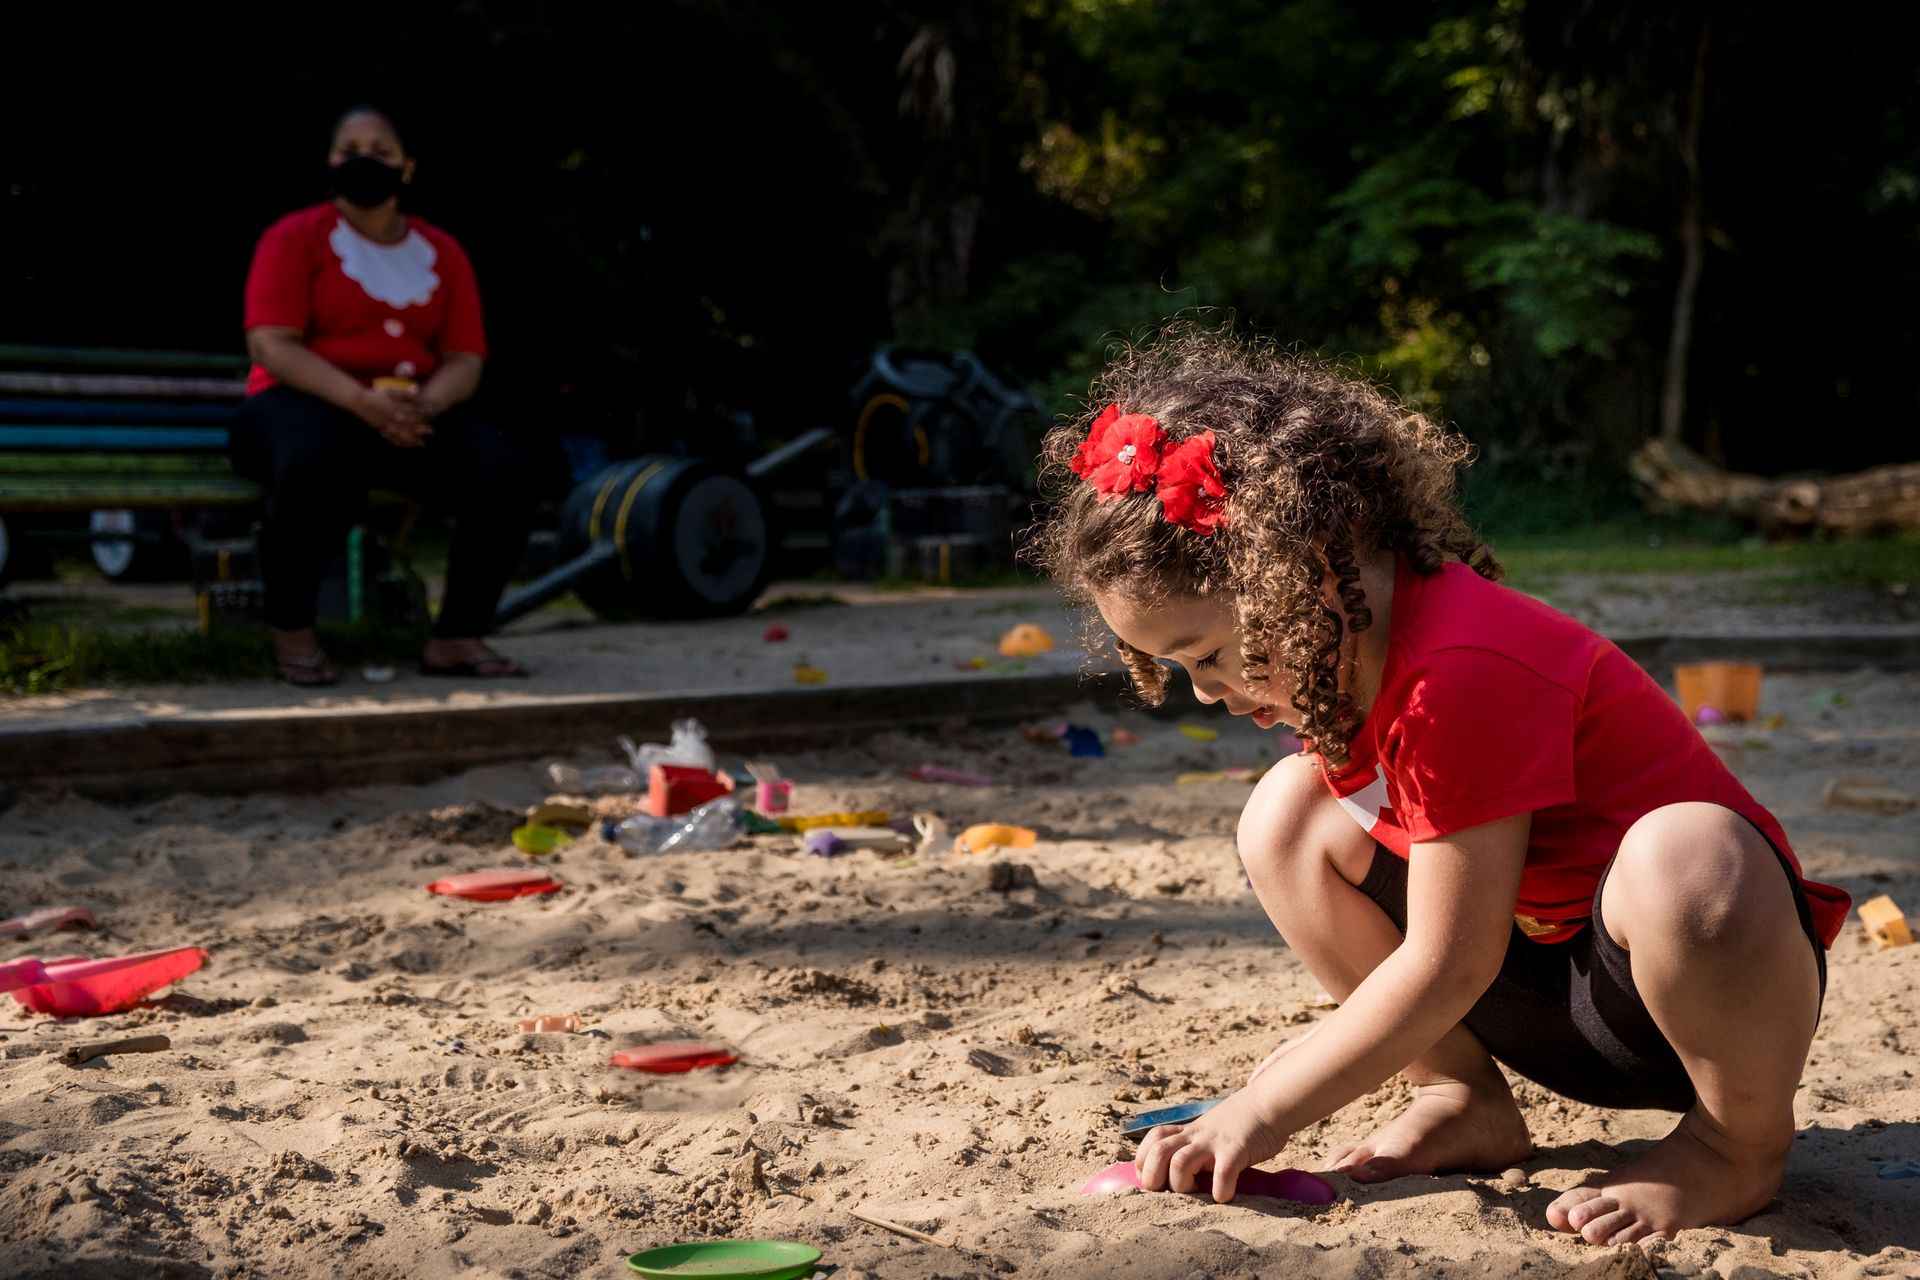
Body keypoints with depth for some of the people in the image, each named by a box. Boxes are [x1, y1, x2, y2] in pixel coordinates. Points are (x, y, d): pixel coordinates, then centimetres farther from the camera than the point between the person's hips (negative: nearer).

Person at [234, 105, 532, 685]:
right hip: (303, 403, -4)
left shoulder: (441, 253, 12)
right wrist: (363, 401, -24)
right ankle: (291, 630, -17)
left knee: (501, 468, -24)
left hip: (413, 413, 4)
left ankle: (456, 637, -13)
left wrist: (425, 405, -18)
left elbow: (465, 359, 6)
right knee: (314, 462, -40)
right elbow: (271, 343, -10)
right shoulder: (295, 237, 2)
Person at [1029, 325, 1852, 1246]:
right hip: (1540, 982, 8)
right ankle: (1467, 1104, 4)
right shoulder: (1339, 651, -1)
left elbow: (1447, 966, -27)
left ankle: (1742, 1143, -13)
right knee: (1287, 814, -4)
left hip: (1723, 975, -8)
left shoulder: (1462, 674, -30)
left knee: (1681, 856, -43)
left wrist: (1264, 1112, -21)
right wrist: (1341, 1051, 2)